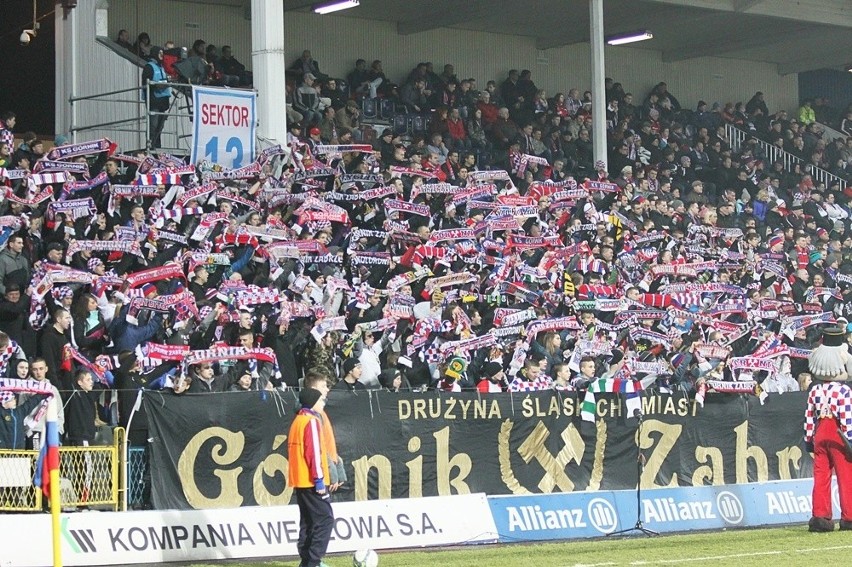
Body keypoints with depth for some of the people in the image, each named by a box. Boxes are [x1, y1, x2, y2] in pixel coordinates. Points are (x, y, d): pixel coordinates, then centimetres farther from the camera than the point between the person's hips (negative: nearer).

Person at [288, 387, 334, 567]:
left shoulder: (298, 421, 17)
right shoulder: (312, 421, -11)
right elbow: (314, 451, -18)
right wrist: (319, 479, -18)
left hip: (300, 481, 10)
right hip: (311, 480, -10)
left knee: (308, 521, 12)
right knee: (325, 519, -9)